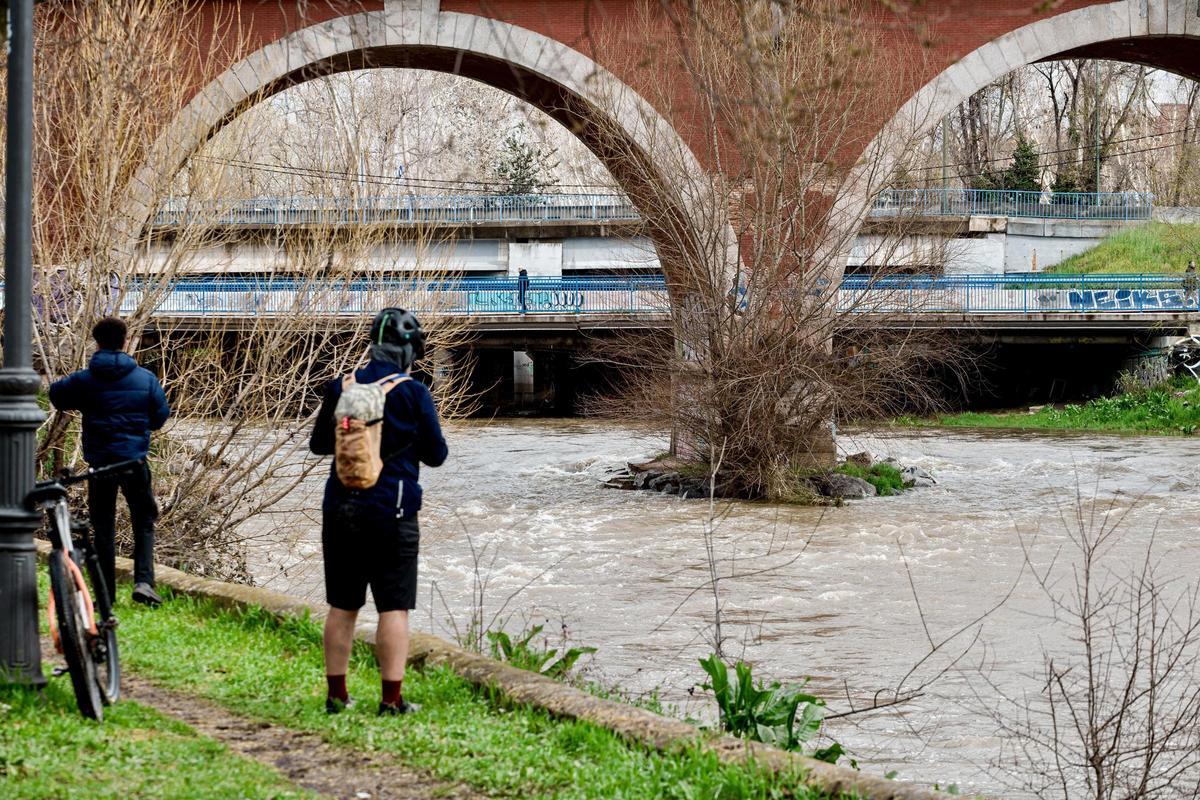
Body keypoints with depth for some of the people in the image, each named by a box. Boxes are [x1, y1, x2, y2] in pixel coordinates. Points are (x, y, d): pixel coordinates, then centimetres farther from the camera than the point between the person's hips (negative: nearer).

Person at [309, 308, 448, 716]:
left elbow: (318, 444, 13)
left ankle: (336, 693, 15)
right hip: (392, 513, -4)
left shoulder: (341, 388, 2)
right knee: (394, 607, 0)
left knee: (342, 606, 11)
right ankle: (392, 698, -4)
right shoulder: (414, 394, -8)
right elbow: (435, 455, 0)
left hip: (340, 510, 4)